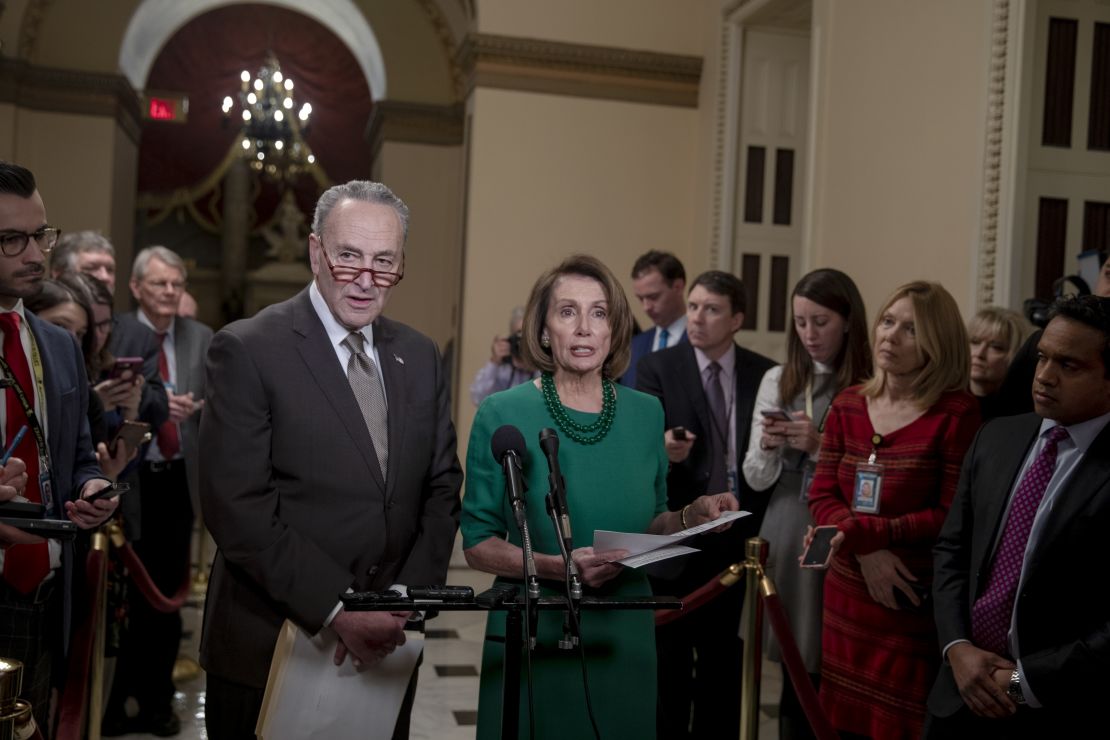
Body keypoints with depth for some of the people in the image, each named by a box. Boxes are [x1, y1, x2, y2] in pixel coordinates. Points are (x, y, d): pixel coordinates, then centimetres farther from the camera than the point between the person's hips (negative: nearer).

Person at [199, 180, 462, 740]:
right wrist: (338, 610, -18)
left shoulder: (418, 356, 7)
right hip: (269, 651, -4)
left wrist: (407, 604, -6)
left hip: (385, 644, 5)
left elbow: (441, 486, 7)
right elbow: (239, 509, -16)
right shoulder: (246, 350, -10)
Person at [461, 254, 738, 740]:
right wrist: (557, 567, -22)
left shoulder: (646, 414, 2)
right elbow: (477, 543, -6)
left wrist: (691, 516, -9)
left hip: (624, 640, 3)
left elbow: (647, 527, 11)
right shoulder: (503, 414, -9)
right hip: (532, 638, -3)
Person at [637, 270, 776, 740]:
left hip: (737, 538, 2)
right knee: (668, 660, 7)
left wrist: (765, 526, -4)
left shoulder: (765, 375, 2)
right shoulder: (656, 368, -4)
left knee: (724, 661, 11)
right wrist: (663, 450, -33)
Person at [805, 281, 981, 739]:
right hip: (847, 597, 5)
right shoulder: (847, 405, 5)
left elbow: (954, 516, -14)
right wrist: (864, 552, -16)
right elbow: (821, 496, 2)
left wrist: (858, 533, -19)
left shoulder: (958, 413, -12)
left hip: (917, 604, -5)